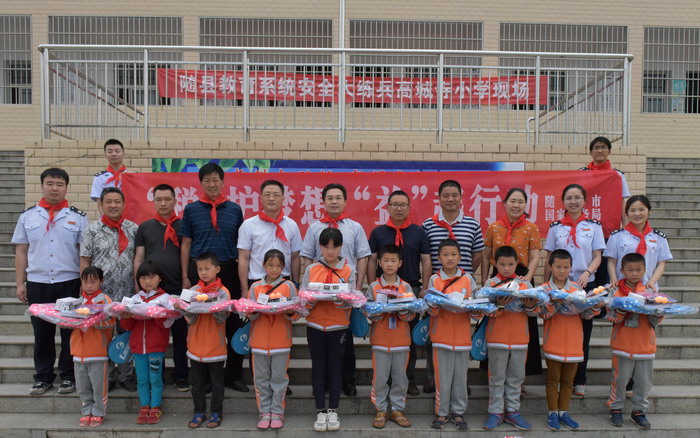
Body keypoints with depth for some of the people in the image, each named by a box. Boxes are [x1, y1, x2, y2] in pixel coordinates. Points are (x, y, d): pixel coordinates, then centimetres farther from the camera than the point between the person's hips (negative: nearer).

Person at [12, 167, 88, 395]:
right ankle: (43, 377, 22)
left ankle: (68, 376, 18)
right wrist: (20, 283, 3)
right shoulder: (28, 216, 7)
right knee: (42, 332, 9)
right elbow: (21, 251, 8)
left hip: (69, 283, -1)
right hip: (37, 283, 2)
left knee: (70, 332, 6)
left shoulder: (78, 217, 2)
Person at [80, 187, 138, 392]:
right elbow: (84, 261, 0)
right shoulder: (92, 230, 1)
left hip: (127, 292, 2)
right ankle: (106, 376, 20)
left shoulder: (133, 228, 6)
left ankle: (125, 375, 21)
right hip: (101, 293, -1)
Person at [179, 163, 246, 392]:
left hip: (229, 271, 1)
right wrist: (185, 276, 0)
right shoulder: (191, 209, 5)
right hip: (199, 272, -1)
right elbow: (185, 245, 6)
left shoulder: (235, 210, 6)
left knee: (233, 323, 5)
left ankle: (233, 375, 19)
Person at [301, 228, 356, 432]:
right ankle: (321, 411, 14)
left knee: (334, 368, 5)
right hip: (315, 325, 1)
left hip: (339, 325, -1)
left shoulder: (349, 270, 1)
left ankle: (333, 411, 16)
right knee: (318, 368, 6)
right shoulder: (311, 269, 3)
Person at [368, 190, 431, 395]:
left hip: (413, 289, 0)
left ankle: (409, 378, 17)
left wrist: (425, 289, -3)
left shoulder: (419, 232, 6)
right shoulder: (378, 232, 6)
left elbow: (426, 261, 5)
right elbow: (371, 261, 5)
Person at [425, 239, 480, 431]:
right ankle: (441, 413, 14)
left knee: (460, 375, 7)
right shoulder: (434, 279, 3)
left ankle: (458, 412, 19)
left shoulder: (468, 279, 5)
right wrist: (436, 306, -23)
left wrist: (476, 312, -17)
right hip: (442, 334, -1)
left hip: (462, 334, 1)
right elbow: (430, 308, -2)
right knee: (442, 375, 2)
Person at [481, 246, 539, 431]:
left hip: (519, 337, 2)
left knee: (516, 377, 9)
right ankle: (496, 412, 12)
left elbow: (534, 312, 3)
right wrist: (499, 304, -28)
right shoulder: (491, 283, 1)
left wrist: (530, 305, -18)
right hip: (497, 337, -2)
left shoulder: (525, 284, 7)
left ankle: (512, 411, 20)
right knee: (497, 377, 4)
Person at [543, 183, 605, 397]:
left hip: (586, 284, 0)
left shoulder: (594, 226, 5)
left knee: (583, 333, 5)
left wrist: (587, 273, -19)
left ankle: (579, 380, 16)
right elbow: (549, 259, 8)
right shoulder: (556, 227, 7)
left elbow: (597, 257, 1)